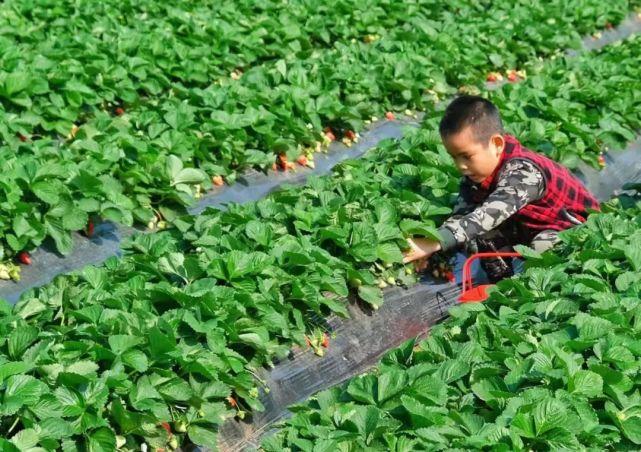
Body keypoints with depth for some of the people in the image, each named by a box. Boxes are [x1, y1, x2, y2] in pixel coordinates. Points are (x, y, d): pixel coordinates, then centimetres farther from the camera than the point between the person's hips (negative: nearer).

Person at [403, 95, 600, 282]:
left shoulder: (523, 172, -35)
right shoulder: (476, 170, -10)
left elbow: (487, 217, -48)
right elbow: (460, 215, -17)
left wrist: (435, 243, -57)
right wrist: (435, 252, -35)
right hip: (533, 229, 7)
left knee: (541, 246, -37)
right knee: (479, 234, -15)